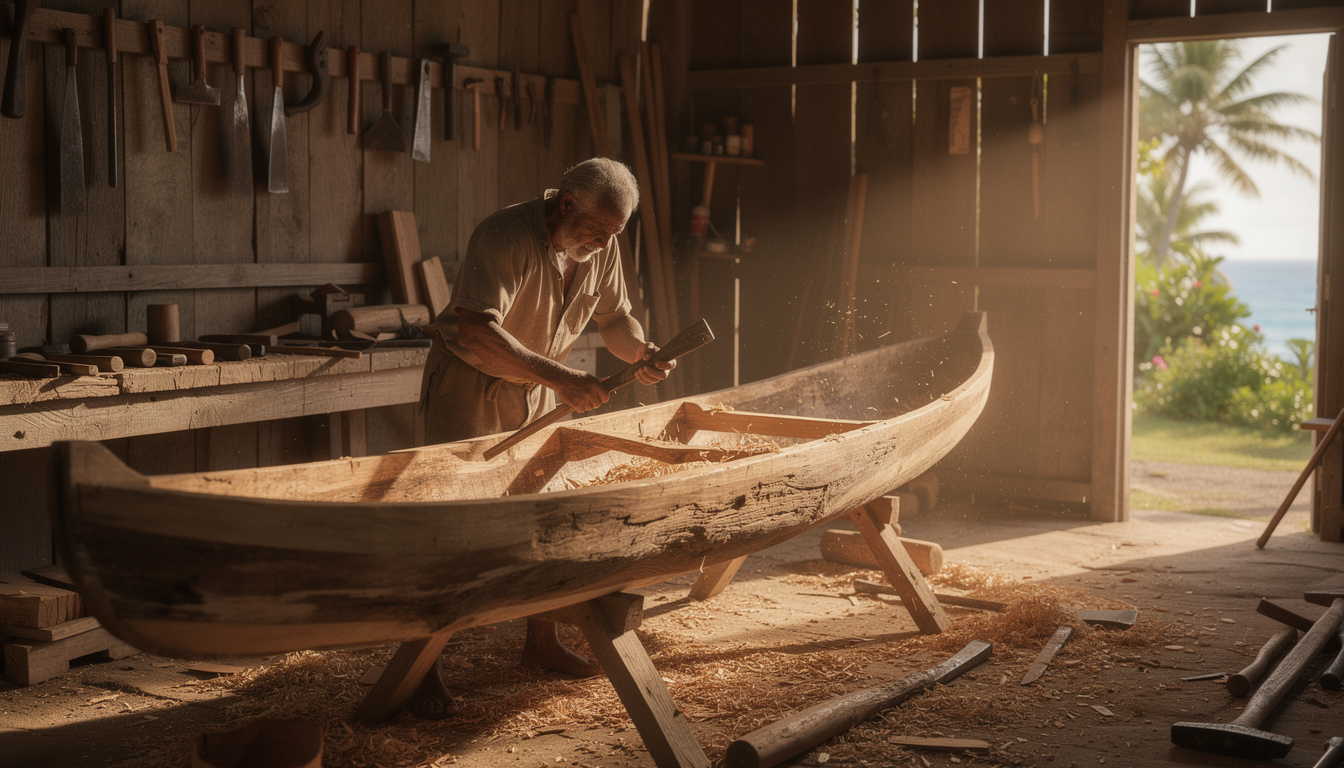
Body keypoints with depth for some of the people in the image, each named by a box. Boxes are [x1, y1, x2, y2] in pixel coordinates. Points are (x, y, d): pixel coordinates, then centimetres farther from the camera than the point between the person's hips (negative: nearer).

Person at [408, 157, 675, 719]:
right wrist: (561, 379, -41)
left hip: (536, 397, 7)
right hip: (468, 389, -7)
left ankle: (541, 641, 25)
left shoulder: (601, 248, -4)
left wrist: (641, 352, -13)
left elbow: (614, 316, 10)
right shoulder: (506, 236, -28)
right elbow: (476, 333, -38)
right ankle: (419, 668, -5)